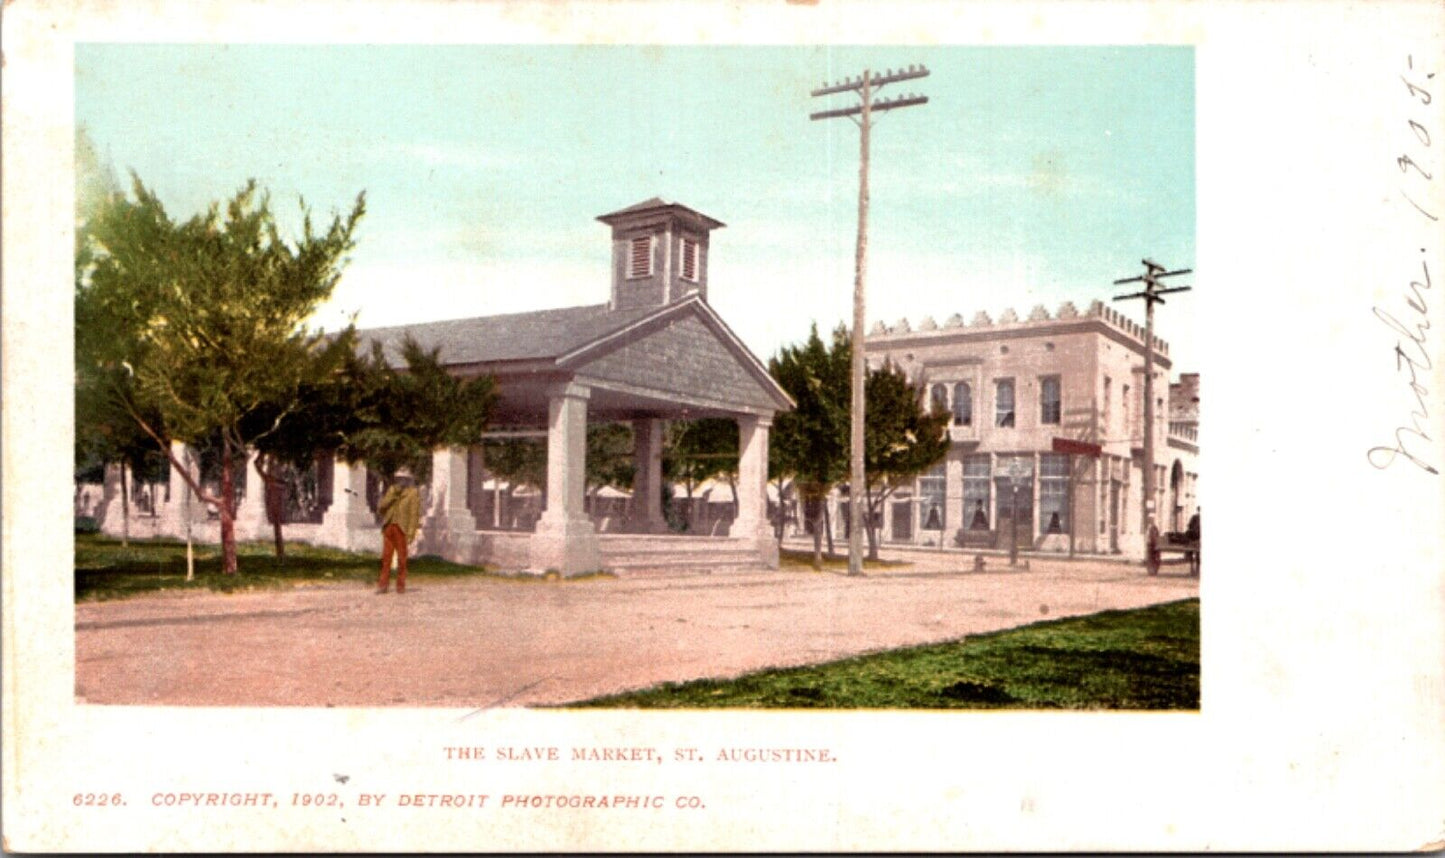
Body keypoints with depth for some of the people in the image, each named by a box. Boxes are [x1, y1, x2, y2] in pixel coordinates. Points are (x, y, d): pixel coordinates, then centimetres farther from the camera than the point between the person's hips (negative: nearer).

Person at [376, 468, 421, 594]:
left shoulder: (413, 494, -2)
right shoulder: (391, 490, 13)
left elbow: (415, 514, -7)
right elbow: (380, 509, 6)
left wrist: (411, 533, -15)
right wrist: (392, 495, -6)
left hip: (402, 528, -4)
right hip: (389, 527, 4)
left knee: (401, 558, 0)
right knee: (386, 557, 2)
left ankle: (401, 585, 8)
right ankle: (383, 585, 5)